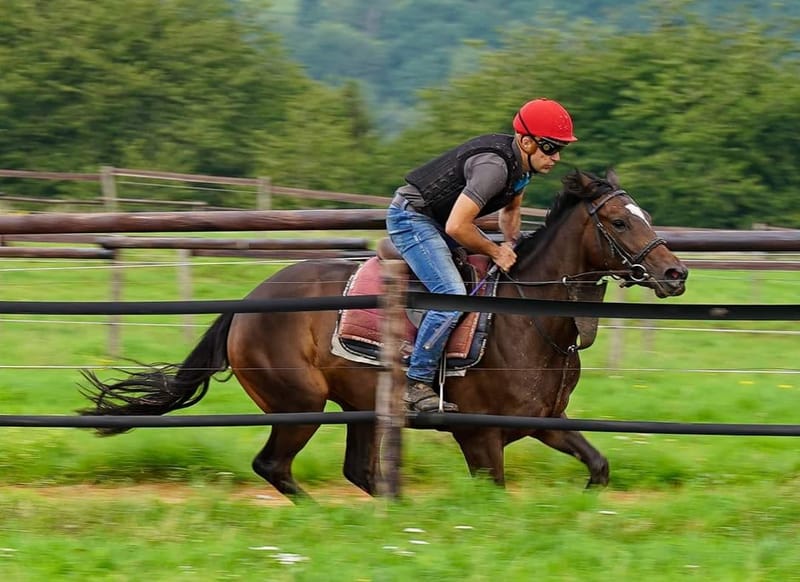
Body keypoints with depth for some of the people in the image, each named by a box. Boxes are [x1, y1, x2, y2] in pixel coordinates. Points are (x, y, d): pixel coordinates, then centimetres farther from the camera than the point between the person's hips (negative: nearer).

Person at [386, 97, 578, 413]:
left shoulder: (522, 162, 1)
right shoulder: (494, 165, -30)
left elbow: (510, 209, 20)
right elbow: (457, 227, -32)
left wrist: (511, 244, 1)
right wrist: (496, 252, -18)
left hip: (436, 219, 11)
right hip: (411, 218, -11)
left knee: (503, 276, 14)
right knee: (452, 297, -24)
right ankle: (416, 386, -18)